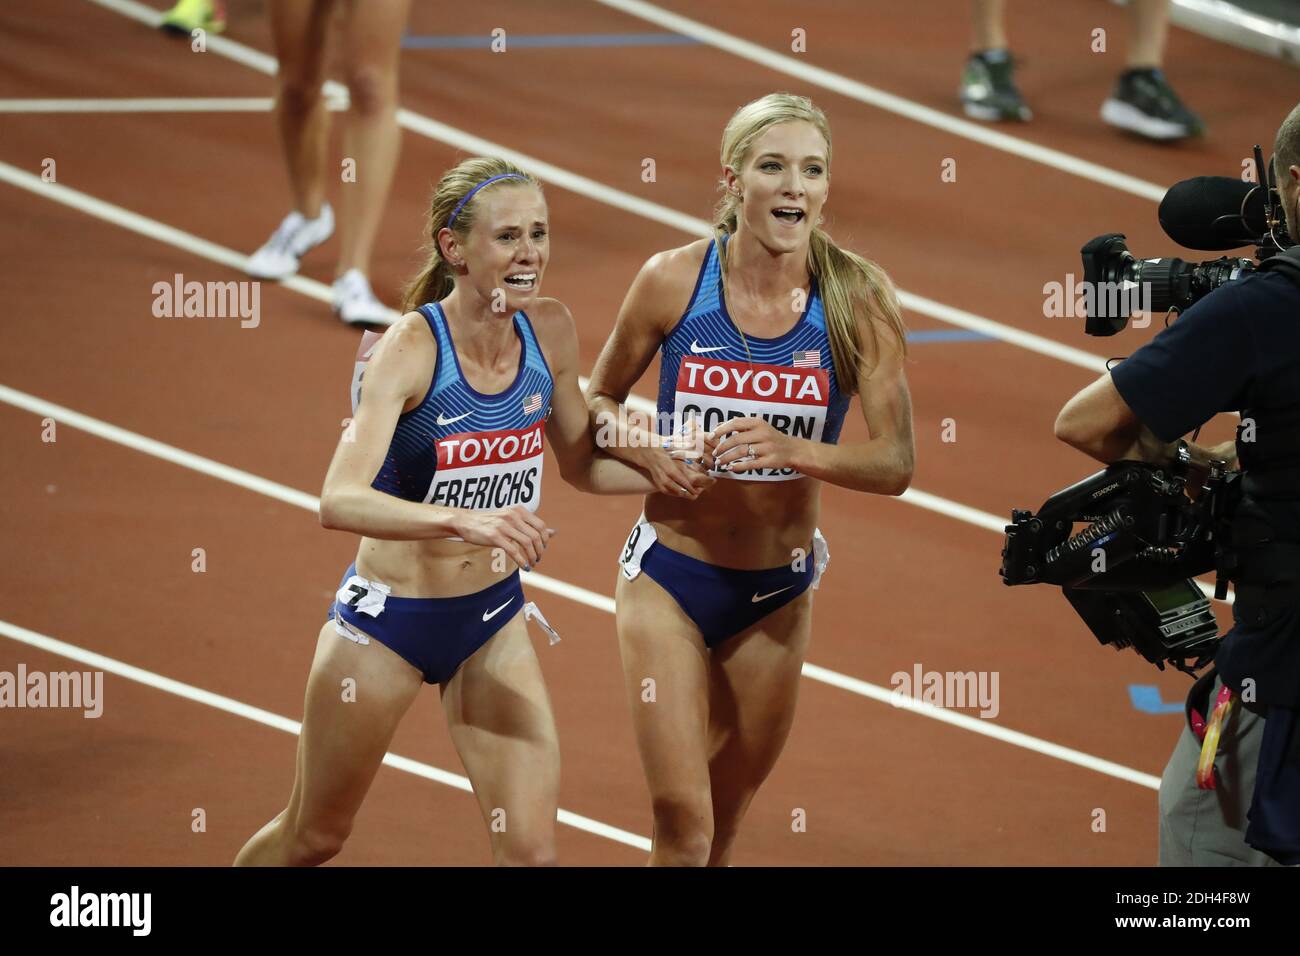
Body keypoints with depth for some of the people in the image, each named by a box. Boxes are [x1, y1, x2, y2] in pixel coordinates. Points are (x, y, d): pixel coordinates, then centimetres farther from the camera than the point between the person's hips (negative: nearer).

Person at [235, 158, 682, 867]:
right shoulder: (412, 346, -23)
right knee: (313, 837, 15)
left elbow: (580, 463, 10)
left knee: (530, 849, -5)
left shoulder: (549, 330, -7)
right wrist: (463, 521, -49)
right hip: (387, 619, -4)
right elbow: (338, 501, -35)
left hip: (493, 621, 4)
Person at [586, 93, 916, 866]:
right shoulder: (674, 280, -10)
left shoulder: (858, 297, -11)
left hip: (777, 594, 2)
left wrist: (794, 450, -30)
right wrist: (645, 451, -16)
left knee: (722, 830, 15)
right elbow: (598, 401, 5)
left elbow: (895, 463, -13)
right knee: (683, 826, -12)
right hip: (669, 576, -1)